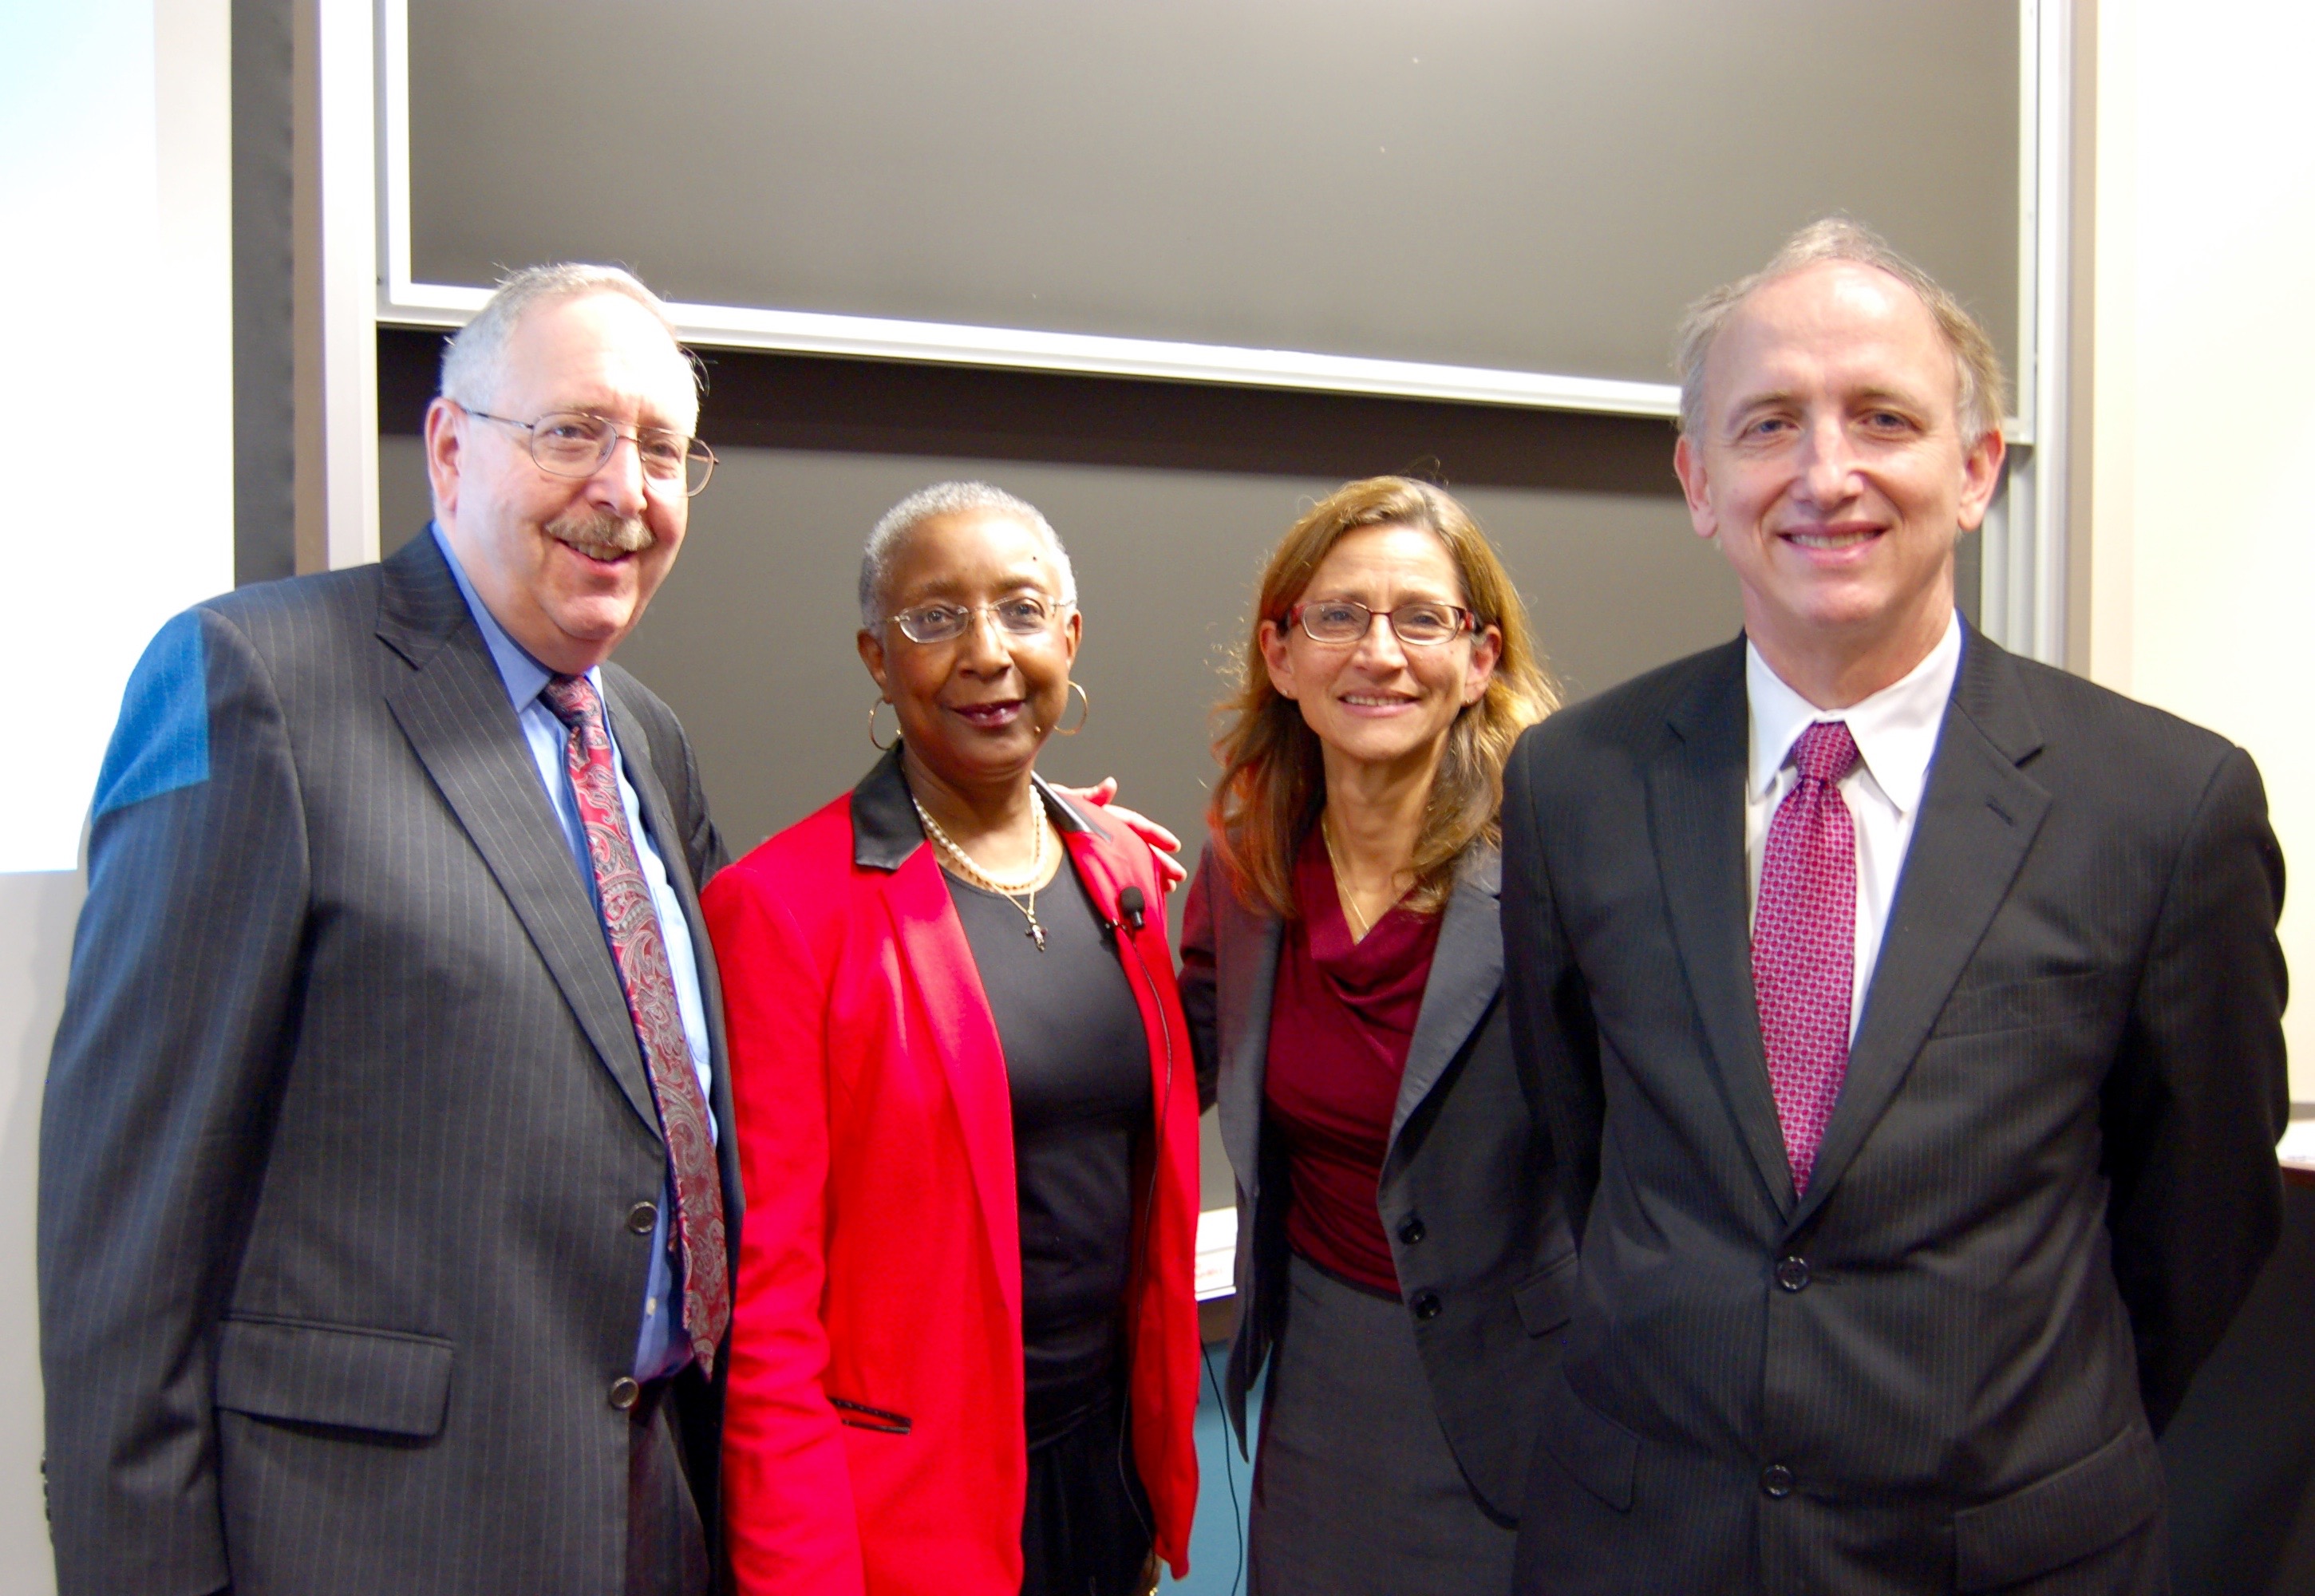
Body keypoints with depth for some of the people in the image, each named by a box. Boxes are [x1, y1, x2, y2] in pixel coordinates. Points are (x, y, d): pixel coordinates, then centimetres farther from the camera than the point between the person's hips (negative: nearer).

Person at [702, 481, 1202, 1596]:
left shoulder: (1122, 870, 4)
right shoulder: (781, 906, -15)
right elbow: (764, 1292, -14)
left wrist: (1167, 1456, 11)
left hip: (1110, 1457, 6)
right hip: (907, 1502, -5)